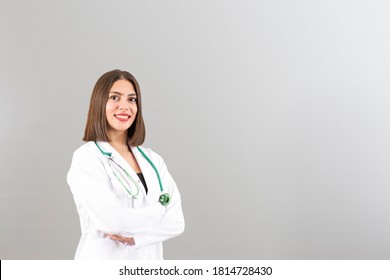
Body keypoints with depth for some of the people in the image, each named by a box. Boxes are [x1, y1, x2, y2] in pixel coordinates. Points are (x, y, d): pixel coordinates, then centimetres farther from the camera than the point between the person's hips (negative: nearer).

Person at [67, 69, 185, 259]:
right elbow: (113, 221, -23)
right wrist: (160, 208, -10)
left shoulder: (152, 159, 2)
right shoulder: (85, 158, -12)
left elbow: (177, 222, -5)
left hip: (147, 263, 4)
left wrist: (135, 235, -19)